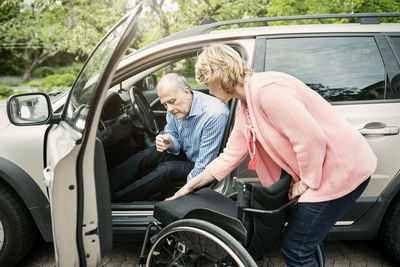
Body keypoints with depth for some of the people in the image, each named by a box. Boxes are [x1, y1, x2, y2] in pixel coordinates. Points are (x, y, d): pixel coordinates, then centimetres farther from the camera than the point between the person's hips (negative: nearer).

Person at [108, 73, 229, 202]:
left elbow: (204, 164, -29)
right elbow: (172, 134, 4)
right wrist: (170, 144, -21)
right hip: (184, 154, 6)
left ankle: (116, 197, -17)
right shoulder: (176, 106, -10)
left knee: (167, 169, -27)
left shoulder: (215, 114, -32)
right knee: (148, 154, -16)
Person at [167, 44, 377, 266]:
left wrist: (306, 182, -10)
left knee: (294, 248, -2)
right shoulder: (244, 108, 8)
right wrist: (189, 187, 17)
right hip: (316, 170, 9)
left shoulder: (265, 89, -23)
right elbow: (229, 157, 13)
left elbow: (312, 139, -25)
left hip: (343, 168, -9)